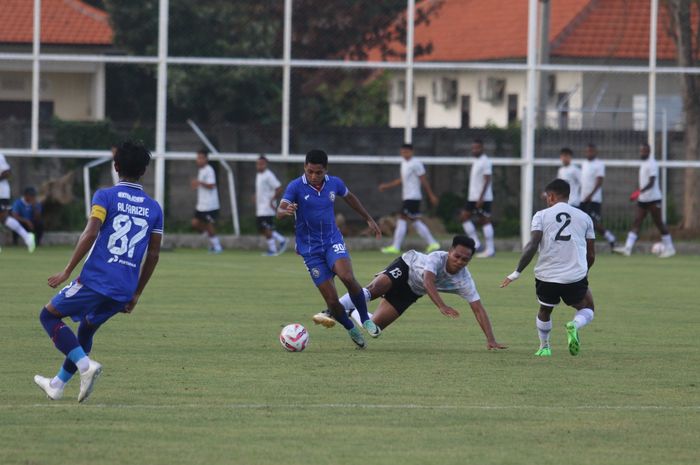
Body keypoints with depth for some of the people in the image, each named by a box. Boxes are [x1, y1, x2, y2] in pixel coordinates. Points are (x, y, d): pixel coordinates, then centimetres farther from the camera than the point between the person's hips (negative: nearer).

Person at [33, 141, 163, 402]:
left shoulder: (105, 196, -2)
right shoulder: (154, 208, 11)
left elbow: (90, 234, -16)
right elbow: (153, 256, 12)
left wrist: (67, 271, -12)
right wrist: (136, 295, 20)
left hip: (96, 280, -6)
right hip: (125, 290, 6)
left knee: (49, 316, 11)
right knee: (86, 330, 26)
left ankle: (85, 365, -9)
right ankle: (57, 386, 32)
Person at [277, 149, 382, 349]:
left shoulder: (334, 183, -2)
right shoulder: (296, 187, -13)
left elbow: (349, 198, 21)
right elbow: (280, 211, -26)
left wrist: (368, 219, 29)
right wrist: (286, 211, -50)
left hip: (333, 241, 1)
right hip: (310, 248, -1)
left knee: (347, 277, -28)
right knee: (331, 299, -7)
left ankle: (366, 320, -8)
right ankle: (351, 329, 20)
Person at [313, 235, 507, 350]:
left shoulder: (464, 281, -24)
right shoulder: (438, 258, -35)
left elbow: (478, 310, -24)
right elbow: (428, 281, -52)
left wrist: (491, 340, -34)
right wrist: (442, 306, -67)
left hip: (412, 291, 4)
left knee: (376, 324, -3)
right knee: (374, 288, -36)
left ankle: (351, 312, 29)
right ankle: (331, 312, -30)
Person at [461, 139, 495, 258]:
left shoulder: (485, 162, -13)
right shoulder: (475, 161, 15)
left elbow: (487, 180, -19)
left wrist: (481, 198, -23)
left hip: (483, 198, -9)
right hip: (473, 197, 9)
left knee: (485, 221, -6)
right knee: (464, 216, 5)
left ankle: (490, 249, -3)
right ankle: (476, 243, 6)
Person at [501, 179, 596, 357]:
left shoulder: (541, 215, 3)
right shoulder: (584, 217, 9)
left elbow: (532, 246, -10)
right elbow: (591, 255, 10)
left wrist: (516, 273, -5)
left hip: (546, 276, 0)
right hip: (575, 276, 0)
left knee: (545, 311, 29)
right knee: (587, 309, 21)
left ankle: (544, 347, 30)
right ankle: (574, 326, -10)